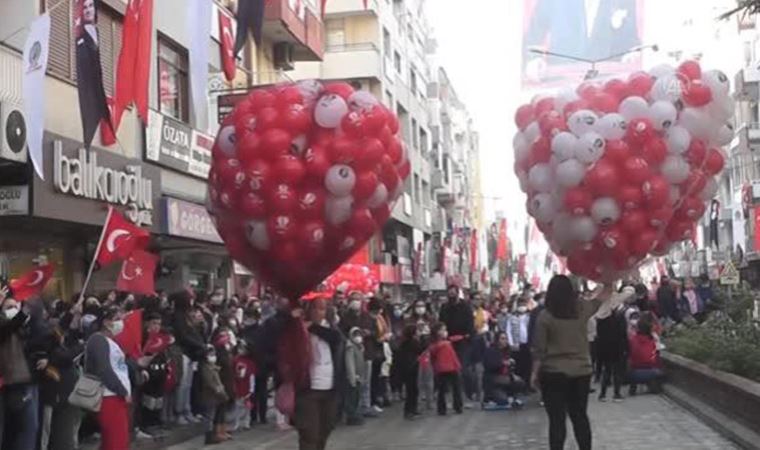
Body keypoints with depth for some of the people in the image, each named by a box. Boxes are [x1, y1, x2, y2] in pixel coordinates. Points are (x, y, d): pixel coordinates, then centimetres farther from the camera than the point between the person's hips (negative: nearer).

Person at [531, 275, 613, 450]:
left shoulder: (545, 316, -10)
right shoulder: (582, 310, -1)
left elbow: (539, 350, -9)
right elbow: (603, 296, 18)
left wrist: (535, 373, 0)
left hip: (554, 373, -4)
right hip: (582, 371, 4)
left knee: (557, 419, 0)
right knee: (580, 415, 14)